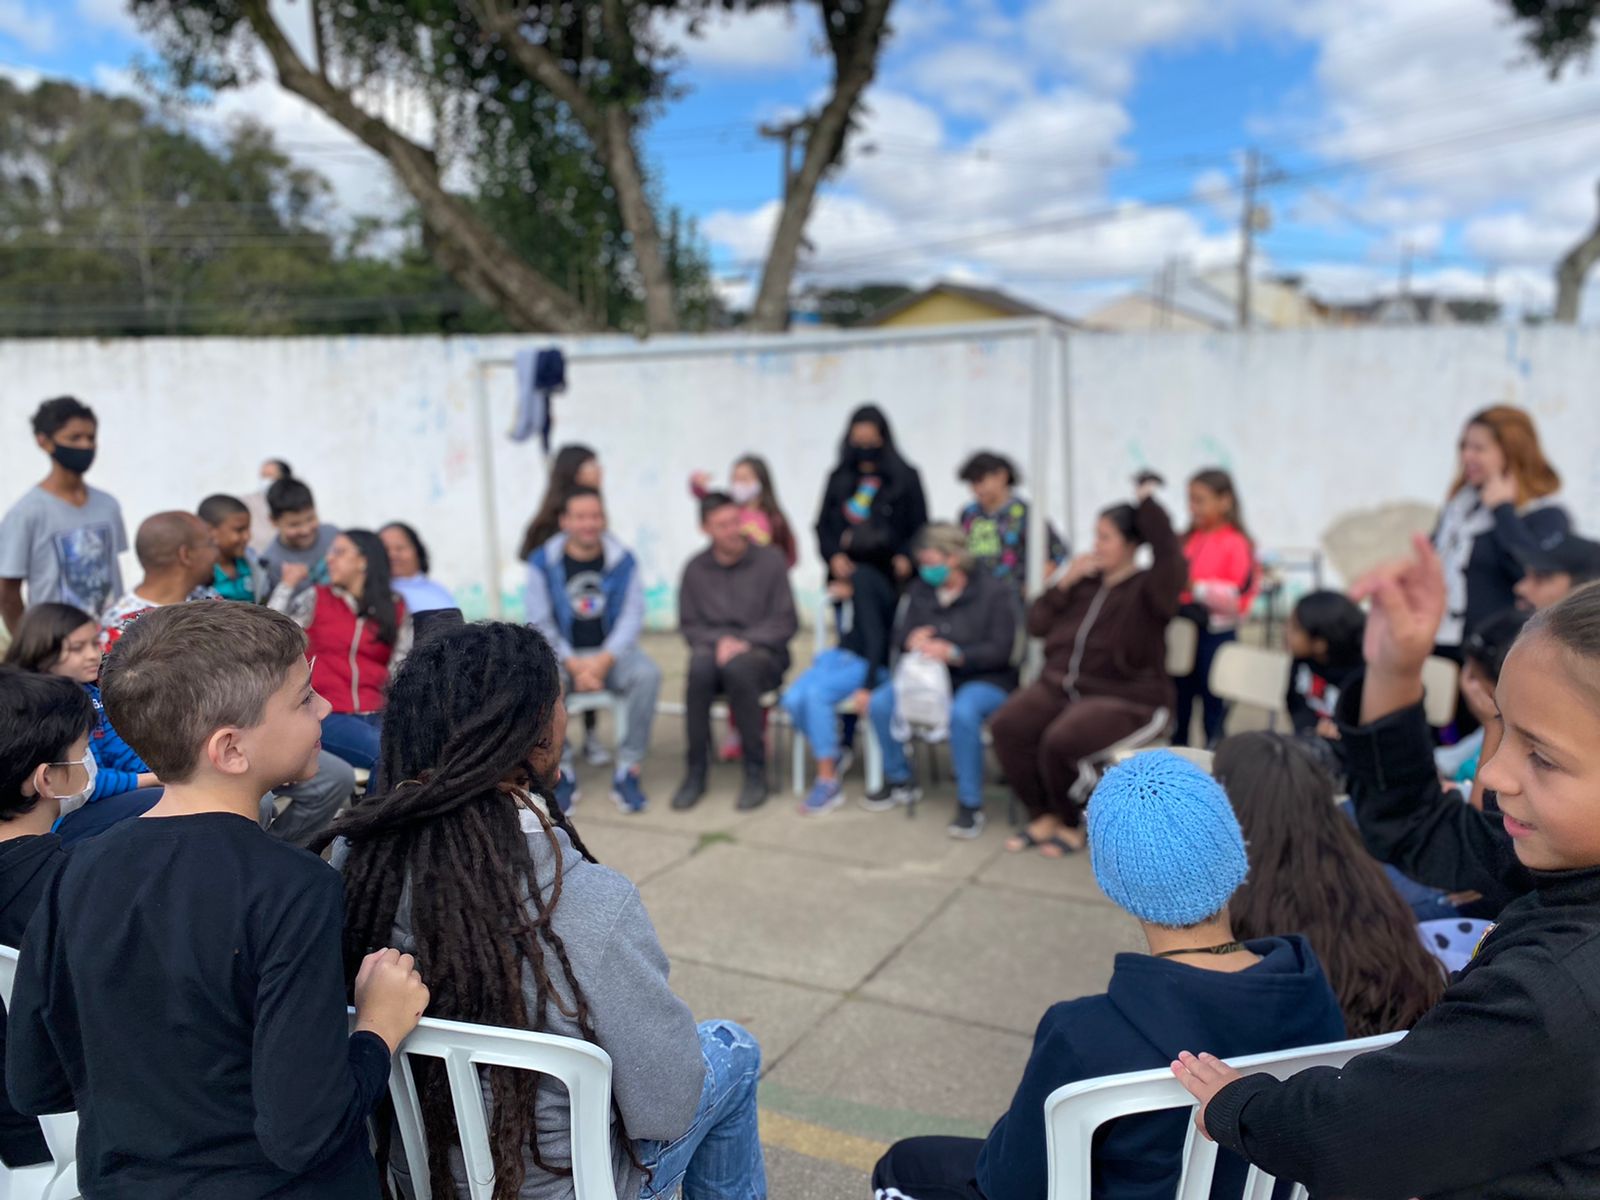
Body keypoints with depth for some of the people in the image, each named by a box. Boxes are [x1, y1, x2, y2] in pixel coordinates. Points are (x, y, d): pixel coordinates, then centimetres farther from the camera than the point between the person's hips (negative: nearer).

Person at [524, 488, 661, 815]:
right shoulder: (543, 562, 0)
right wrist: (573, 664, -17)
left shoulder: (623, 560, 2)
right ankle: (562, 771, -14)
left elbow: (632, 617, -2)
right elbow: (540, 623, -3)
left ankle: (628, 770, -19)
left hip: (612, 653, 1)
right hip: (561, 654, 0)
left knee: (647, 674, -30)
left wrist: (603, 661, -18)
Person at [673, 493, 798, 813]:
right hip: (713, 647, 2)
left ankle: (756, 771, -23)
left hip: (761, 652, -2)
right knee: (700, 665, -35)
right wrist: (718, 641, -11)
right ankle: (696, 770, -23)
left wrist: (744, 642, -14)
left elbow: (785, 622, 0)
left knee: (737, 666, -37)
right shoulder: (695, 569, 9)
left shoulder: (770, 561, 2)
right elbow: (689, 625, 9)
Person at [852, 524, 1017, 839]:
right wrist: (911, 641, -17)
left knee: (963, 713, -39)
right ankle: (900, 781, 8)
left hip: (984, 680, -5)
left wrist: (954, 653, -28)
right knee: (880, 703, -17)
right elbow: (899, 635, 9)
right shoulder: (920, 589, 7)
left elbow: (1000, 650, -15)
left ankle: (970, 804, -23)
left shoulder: (995, 592, -9)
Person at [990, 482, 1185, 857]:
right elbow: (1036, 625, 13)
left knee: (1060, 741, -31)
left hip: (1126, 699, -6)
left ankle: (1071, 824, -2)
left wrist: (1148, 502, -19)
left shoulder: (1147, 588, -5)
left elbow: (1171, 557, -28)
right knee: (1006, 726, -18)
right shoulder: (1085, 580, 14)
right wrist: (1064, 583, -1)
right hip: (1061, 685, 6)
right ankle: (1042, 816, 1)